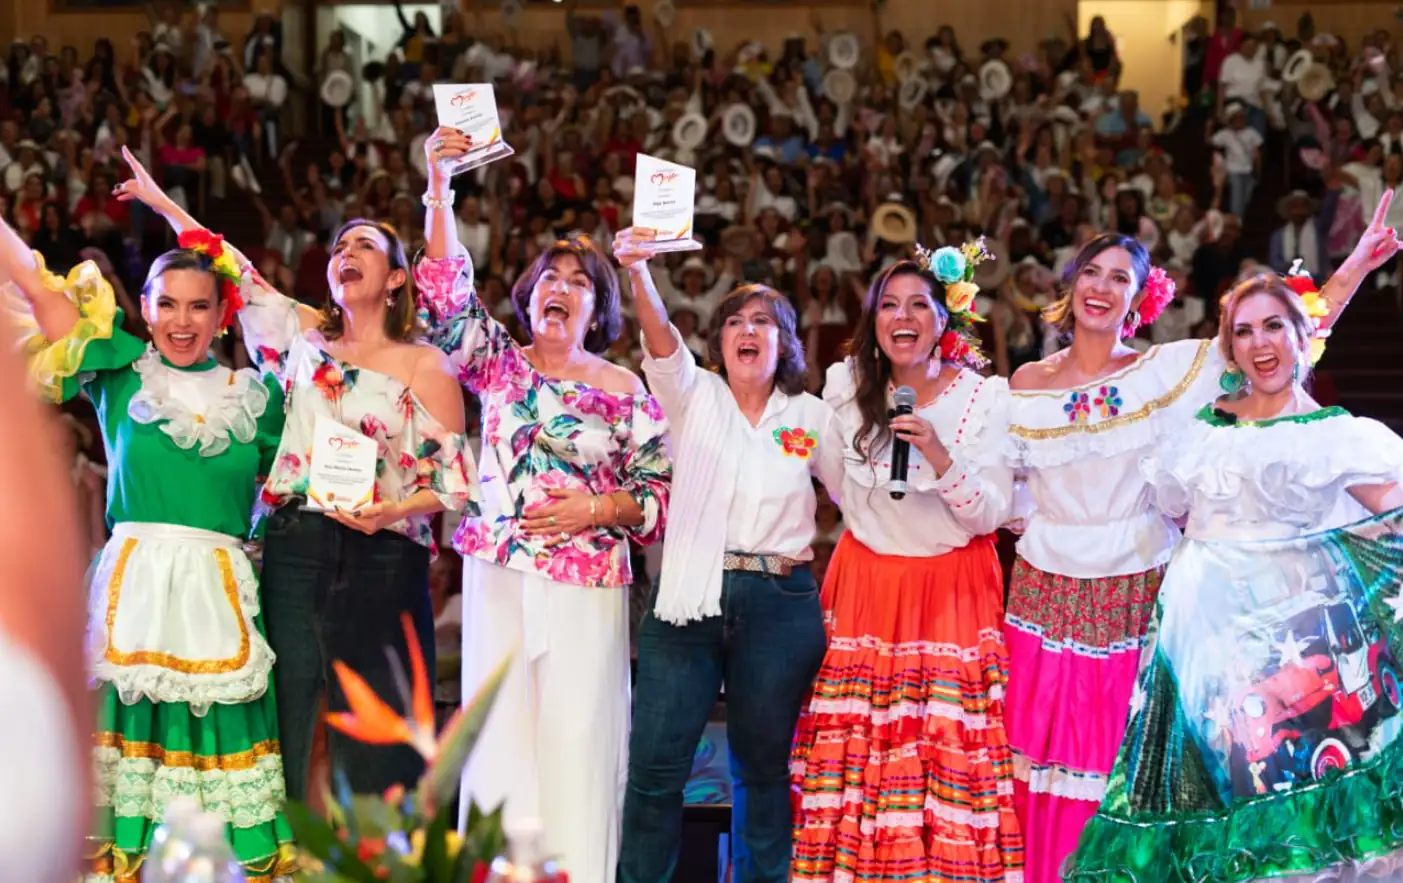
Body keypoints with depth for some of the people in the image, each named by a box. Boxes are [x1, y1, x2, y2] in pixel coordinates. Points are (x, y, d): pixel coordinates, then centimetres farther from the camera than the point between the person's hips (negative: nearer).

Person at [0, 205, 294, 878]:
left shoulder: (253, 396, 11)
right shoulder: (120, 368, 7)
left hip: (221, 588, 1)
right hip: (134, 581, -1)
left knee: (223, 732, 1)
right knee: (127, 717, -3)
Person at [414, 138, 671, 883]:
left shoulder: (624, 391, 5)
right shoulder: (498, 364, 9)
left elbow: (658, 494, 6)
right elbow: (446, 291, -3)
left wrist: (597, 508, -12)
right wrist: (440, 186, -7)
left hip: (587, 584, -1)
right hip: (498, 574, 1)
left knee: (577, 736, -3)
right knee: (499, 730, 1)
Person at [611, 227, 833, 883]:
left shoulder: (811, 416, 10)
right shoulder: (695, 397, 6)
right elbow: (660, 340, -13)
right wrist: (638, 271, -29)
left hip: (780, 606, 1)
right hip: (689, 599, -1)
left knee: (763, 766, 10)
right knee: (655, 765, -3)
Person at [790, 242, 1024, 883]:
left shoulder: (986, 398, -7)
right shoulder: (846, 386, 0)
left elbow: (991, 514, -11)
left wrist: (941, 458, -25)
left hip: (953, 590, -2)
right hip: (865, 584, 2)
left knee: (949, 753, -7)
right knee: (855, 751, -2)